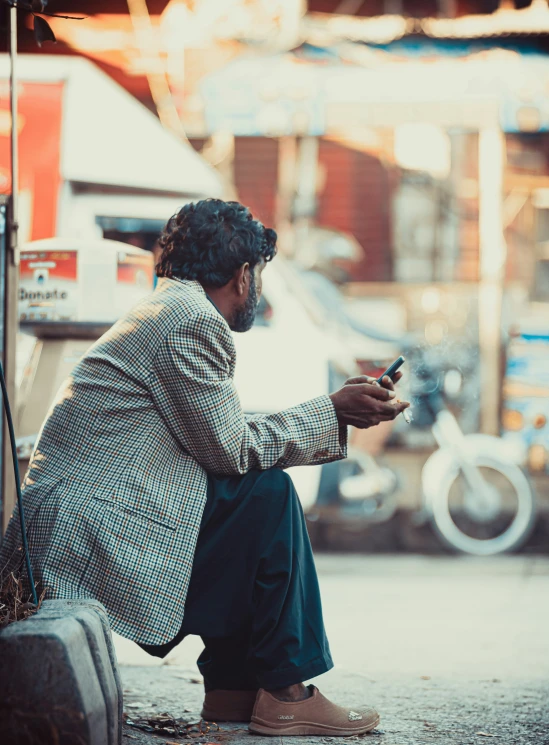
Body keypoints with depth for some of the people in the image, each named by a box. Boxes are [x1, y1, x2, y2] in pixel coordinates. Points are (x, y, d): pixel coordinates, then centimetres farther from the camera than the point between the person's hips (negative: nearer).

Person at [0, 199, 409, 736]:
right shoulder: (194, 320, -12)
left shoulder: (163, 310, 21)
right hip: (91, 537, -11)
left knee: (253, 494, 17)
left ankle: (231, 687, 15)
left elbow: (224, 441, 19)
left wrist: (337, 415, 19)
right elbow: (231, 449, -9)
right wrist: (333, 412, 0)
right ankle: (283, 692, -3)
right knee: (266, 495, -8)